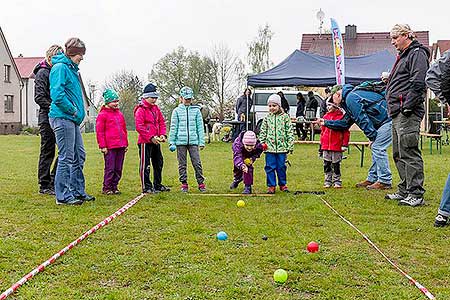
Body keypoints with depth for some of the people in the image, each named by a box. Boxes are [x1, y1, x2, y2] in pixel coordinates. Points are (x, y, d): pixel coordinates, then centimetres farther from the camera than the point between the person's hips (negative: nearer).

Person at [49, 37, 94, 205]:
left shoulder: (71, 69, 19)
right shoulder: (60, 67, -11)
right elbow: (57, 94, -21)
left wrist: (78, 111, 13)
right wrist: (73, 109, -14)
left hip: (72, 119, 10)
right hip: (62, 118, -10)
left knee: (79, 156, 14)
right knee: (66, 157, -6)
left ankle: (78, 191, 23)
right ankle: (63, 196, 1)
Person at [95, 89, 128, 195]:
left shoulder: (119, 114, 17)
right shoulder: (102, 114, -2)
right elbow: (99, 131, -5)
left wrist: (126, 144, 19)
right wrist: (102, 146, -10)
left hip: (121, 146, 6)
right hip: (110, 147, -6)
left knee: (118, 169, 9)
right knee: (110, 168, -3)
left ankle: (114, 187, 18)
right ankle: (106, 188, 6)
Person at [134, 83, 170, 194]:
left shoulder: (156, 108, 12)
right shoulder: (140, 110, -12)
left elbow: (162, 122, 16)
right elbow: (139, 127, -19)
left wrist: (162, 134, 0)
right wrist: (151, 137, -21)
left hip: (156, 141, 9)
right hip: (145, 142, -8)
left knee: (159, 163, 15)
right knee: (145, 165, -2)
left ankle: (158, 185, 27)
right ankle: (146, 187, 6)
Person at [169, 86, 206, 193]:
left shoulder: (196, 110, 7)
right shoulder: (177, 111, 6)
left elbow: (200, 127, 8)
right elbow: (173, 127, 7)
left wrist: (201, 142, 4)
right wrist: (171, 142, 2)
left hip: (193, 141, 0)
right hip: (180, 141, 0)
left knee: (197, 163, -3)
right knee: (182, 164, 6)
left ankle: (201, 183, 6)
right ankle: (184, 184, 15)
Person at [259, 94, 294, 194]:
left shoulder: (285, 117, 2)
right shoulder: (267, 118, 7)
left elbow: (289, 132, 2)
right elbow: (263, 132, 10)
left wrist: (290, 146, -2)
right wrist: (261, 144, 2)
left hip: (282, 147, -1)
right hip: (270, 147, 1)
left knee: (281, 167, 7)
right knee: (270, 167, 2)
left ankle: (282, 184, 23)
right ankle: (271, 185, 12)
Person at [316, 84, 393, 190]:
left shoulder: (350, 98, -11)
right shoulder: (349, 99, 22)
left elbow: (362, 119, -17)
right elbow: (345, 123, 27)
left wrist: (371, 137, -14)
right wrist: (326, 122, 28)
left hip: (387, 120, -11)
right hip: (384, 121, 11)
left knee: (378, 148, -10)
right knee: (376, 149, 13)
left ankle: (385, 181, -6)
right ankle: (372, 179, 19)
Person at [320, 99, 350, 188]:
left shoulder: (341, 116, -6)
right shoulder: (325, 116, 8)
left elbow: (346, 131, -5)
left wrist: (345, 144, -8)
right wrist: (321, 144, 15)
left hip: (337, 146, -4)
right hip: (326, 146, 5)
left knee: (336, 164, 4)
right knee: (326, 164, 9)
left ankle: (337, 181, 15)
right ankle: (328, 180, 19)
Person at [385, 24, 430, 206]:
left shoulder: (417, 54, -7)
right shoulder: (403, 56, 24)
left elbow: (418, 83, -18)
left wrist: (407, 107, -22)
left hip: (408, 113, -11)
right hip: (398, 114, 11)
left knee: (409, 153, -11)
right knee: (399, 154, 13)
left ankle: (416, 194, -8)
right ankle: (404, 191, 21)